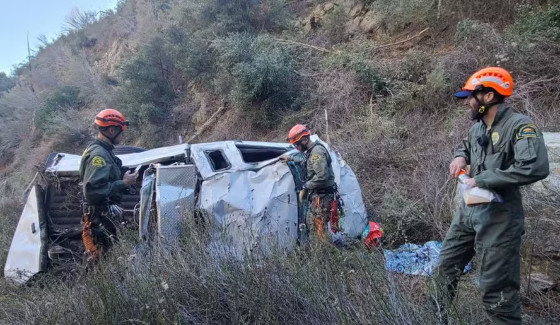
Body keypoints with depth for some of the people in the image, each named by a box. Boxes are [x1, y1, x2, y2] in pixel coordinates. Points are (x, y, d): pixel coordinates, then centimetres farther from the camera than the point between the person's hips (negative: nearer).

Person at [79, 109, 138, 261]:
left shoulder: (103, 151, 11)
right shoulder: (98, 154, -21)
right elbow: (94, 189, -29)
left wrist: (123, 178, 10)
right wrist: (123, 183, -22)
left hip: (104, 215, 10)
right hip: (99, 218, -10)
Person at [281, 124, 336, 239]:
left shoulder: (317, 152, -22)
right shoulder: (311, 151, 10)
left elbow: (322, 176, -30)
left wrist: (305, 186, -19)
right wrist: (291, 158, 29)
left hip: (322, 196, -11)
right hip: (316, 195, 11)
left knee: (319, 229, -6)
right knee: (310, 222, 22)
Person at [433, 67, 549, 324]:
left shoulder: (520, 126, -16)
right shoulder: (477, 127, 9)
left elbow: (536, 167, -31)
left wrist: (481, 179, -24)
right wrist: (461, 157, 6)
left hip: (498, 218, -8)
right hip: (468, 211, 9)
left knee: (496, 289, -2)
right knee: (445, 268, 17)